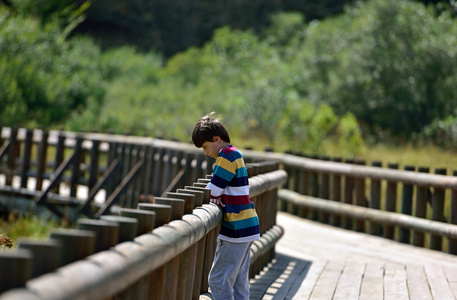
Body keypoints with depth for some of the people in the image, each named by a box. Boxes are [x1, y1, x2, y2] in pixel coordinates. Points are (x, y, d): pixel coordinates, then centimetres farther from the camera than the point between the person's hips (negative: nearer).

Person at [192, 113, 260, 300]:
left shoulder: (227, 155, -14)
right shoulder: (235, 154, 17)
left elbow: (213, 191, -17)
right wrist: (216, 196, -2)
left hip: (236, 228, -10)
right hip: (247, 227, 10)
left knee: (218, 280, -5)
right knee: (239, 282, 12)